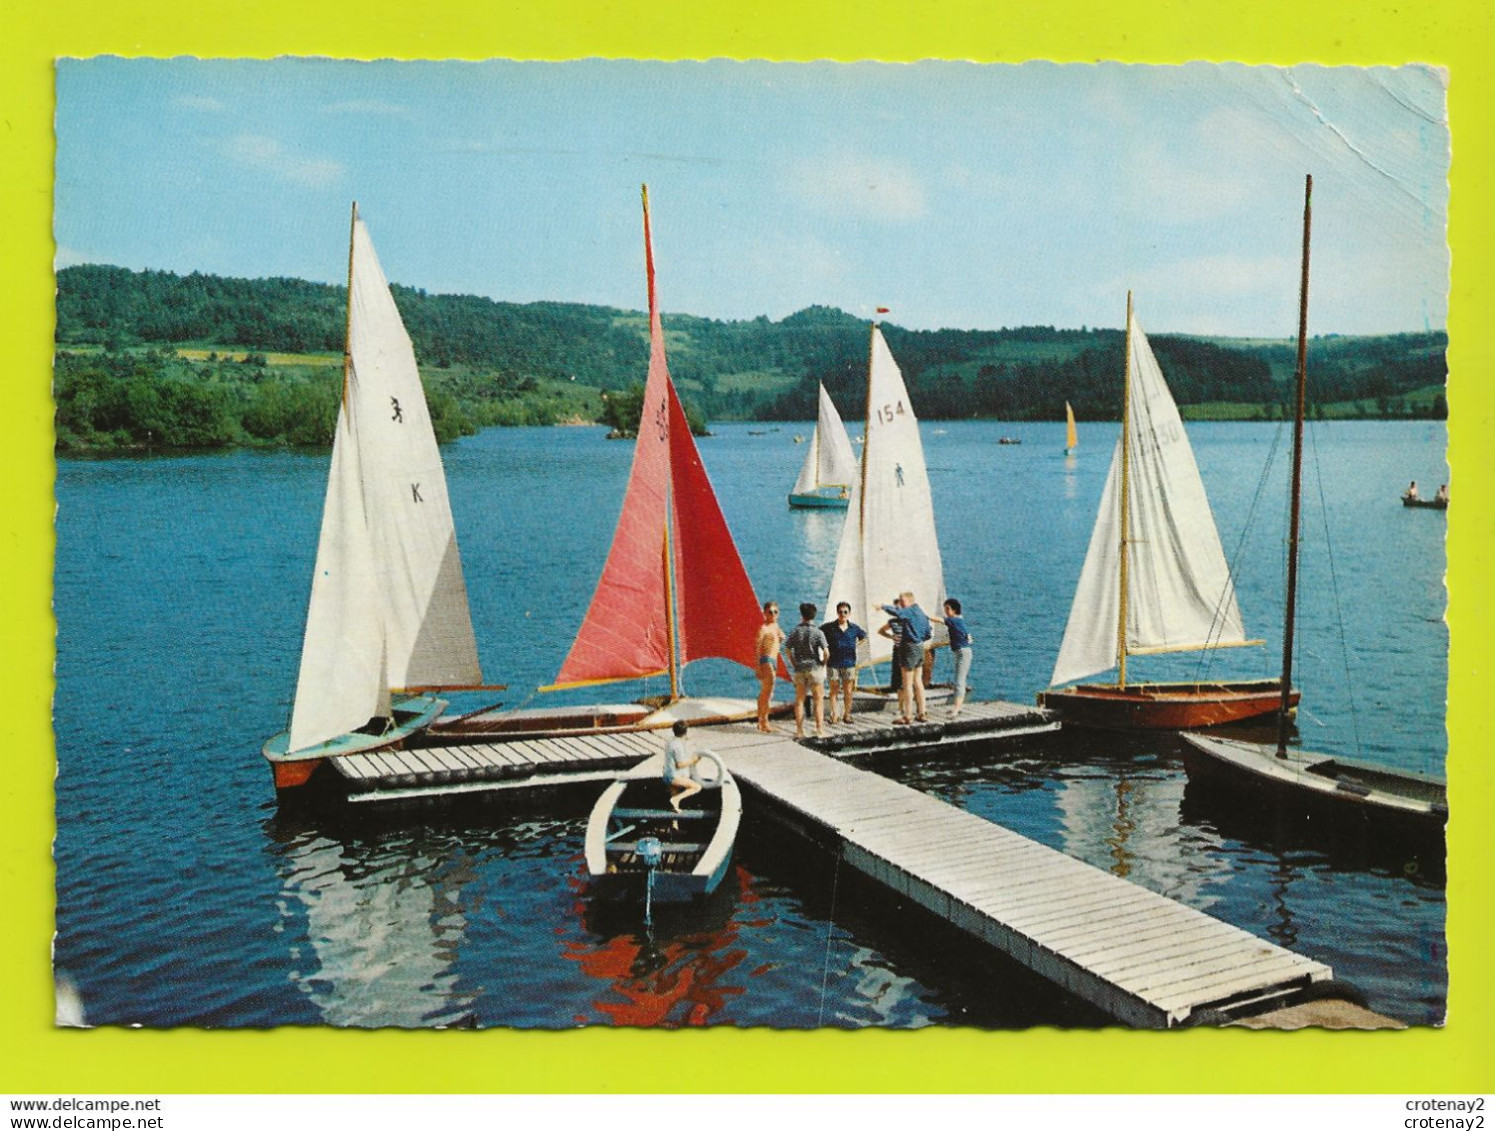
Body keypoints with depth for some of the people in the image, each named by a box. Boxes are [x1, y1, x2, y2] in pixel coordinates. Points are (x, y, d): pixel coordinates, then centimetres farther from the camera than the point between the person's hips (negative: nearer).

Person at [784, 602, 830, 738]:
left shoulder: (795, 631, 0)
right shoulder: (817, 633, -9)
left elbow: (787, 649, 3)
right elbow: (826, 653, -15)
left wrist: (794, 664, 10)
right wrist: (823, 663, 2)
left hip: (799, 669, 3)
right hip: (814, 668, -3)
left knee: (799, 700, 10)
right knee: (819, 700, 5)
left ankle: (799, 730, 11)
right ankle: (819, 730, 2)